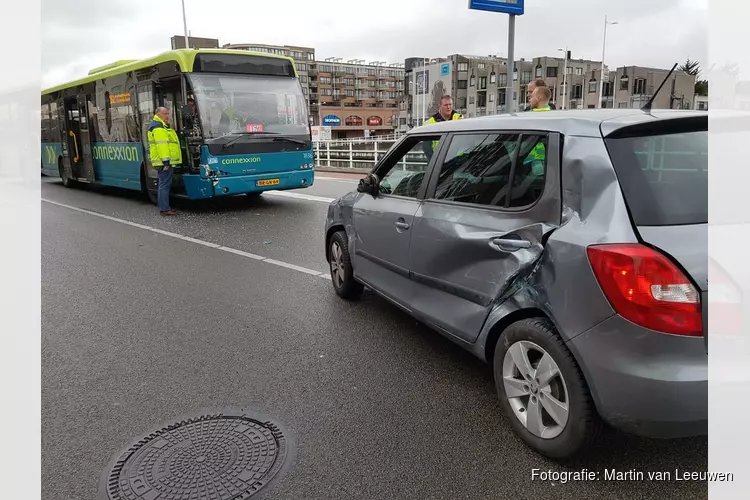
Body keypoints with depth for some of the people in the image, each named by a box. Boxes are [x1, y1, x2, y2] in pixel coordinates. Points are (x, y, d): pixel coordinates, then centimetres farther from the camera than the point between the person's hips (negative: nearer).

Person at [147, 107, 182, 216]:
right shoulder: (158, 128, -12)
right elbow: (161, 145, -21)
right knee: (165, 184, -9)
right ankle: (164, 209, -8)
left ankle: (163, 206, 21)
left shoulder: (162, 126, 23)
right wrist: (165, 160, -25)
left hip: (166, 161, 11)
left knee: (164, 184, 14)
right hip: (164, 161, -11)